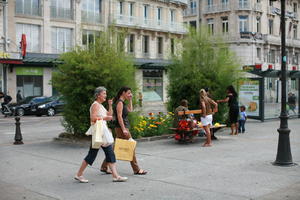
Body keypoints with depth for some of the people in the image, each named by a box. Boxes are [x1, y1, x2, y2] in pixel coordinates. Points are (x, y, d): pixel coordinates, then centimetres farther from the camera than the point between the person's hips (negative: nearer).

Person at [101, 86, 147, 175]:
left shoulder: (122, 103, 16)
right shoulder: (120, 102, -13)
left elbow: (130, 110, 26)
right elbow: (119, 116, -19)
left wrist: (130, 100, 19)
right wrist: (123, 129, -23)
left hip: (123, 128, 10)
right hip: (121, 128, -10)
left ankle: (104, 167, 15)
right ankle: (136, 170, 2)